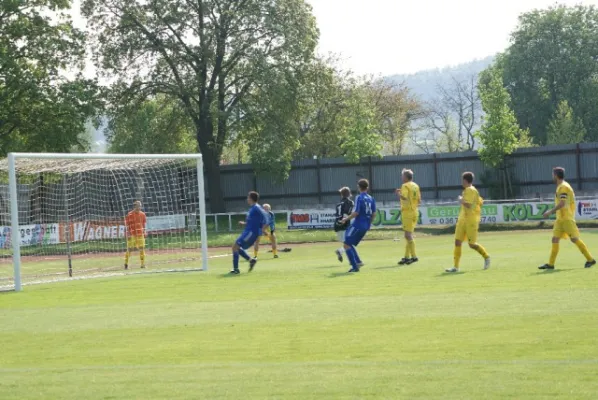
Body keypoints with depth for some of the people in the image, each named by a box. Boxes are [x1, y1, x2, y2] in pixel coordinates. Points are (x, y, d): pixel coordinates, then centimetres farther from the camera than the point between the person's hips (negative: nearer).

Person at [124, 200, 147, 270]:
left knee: (142, 248, 3)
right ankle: (126, 264, 6)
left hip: (140, 235, 5)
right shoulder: (129, 215, -8)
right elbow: (127, 226, -7)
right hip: (132, 235, -5)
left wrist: (144, 232, 9)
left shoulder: (142, 214, 7)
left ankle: (143, 264, 9)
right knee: (129, 249, -3)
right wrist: (128, 235, -12)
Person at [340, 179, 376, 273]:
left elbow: (356, 213, -18)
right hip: (366, 226, 8)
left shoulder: (359, 198, -12)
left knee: (347, 245, -1)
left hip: (358, 225, -8)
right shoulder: (371, 199, 7)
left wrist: (346, 219, -6)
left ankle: (355, 267, -9)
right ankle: (357, 262, 11)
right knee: (350, 244, 21)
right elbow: (374, 214, 9)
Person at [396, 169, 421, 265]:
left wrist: (398, 193, -8)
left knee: (408, 235, -9)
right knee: (408, 235, 14)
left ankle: (413, 256, -14)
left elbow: (405, 198, -25)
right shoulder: (415, 186, 13)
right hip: (415, 212, 8)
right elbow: (419, 200, 14)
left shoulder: (405, 186, -10)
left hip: (407, 213, -8)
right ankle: (407, 257, 18)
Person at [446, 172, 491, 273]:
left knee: (472, 244, -3)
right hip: (463, 219, 9)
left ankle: (486, 257, 21)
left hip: (471, 220, -9)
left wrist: (461, 200, -8)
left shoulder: (471, 190, -13)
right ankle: (456, 266, -2)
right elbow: (481, 202, 23)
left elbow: (469, 205, -23)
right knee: (457, 241, -1)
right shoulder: (466, 190, 15)